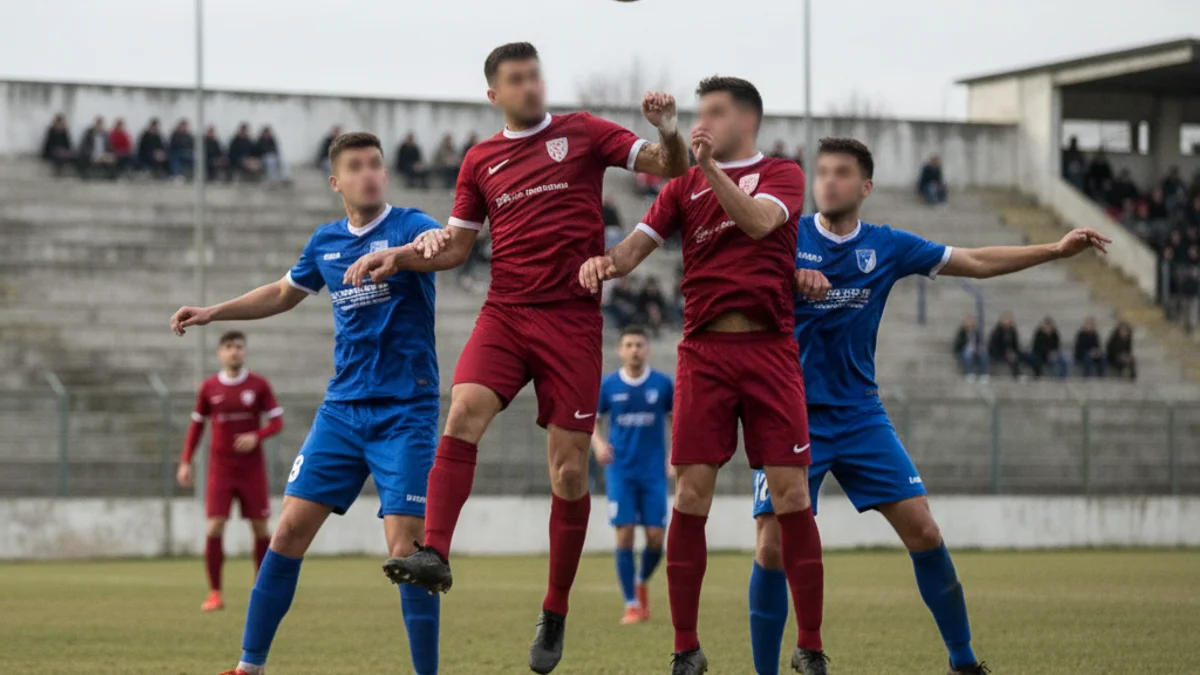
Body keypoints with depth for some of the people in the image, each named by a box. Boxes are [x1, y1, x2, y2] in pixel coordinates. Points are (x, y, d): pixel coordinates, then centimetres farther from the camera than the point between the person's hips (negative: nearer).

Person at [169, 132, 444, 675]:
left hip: (405, 411, -5)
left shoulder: (408, 226, -7)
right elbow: (284, 293, 30)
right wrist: (213, 313, 22)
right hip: (342, 406, 5)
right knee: (291, 528, -1)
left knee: (405, 544, -13)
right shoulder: (326, 243, 10)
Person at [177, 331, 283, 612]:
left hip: (252, 469, 0)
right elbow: (197, 425, 11)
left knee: (260, 528, 1)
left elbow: (277, 422, 0)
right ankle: (215, 593, -4)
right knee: (214, 528, -11)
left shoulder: (258, 385, 0)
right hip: (220, 469, 0)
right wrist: (186, 462, 4)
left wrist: (256, 436, -20)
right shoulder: (208, 388, 3)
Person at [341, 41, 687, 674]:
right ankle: (434, 554, -32)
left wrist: (668, 132, -18)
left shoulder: (582, 133, 6)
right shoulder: (481, 160, 13)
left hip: (572, 318, -2)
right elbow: (455, 247, 19)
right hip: (505, 312, 2)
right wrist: (399, 256, 2)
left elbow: (668, 167, 2)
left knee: (569, 470, -3)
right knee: (463, 412, -26)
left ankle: (554, 614, 8)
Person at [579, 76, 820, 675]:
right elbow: (637, 245, 6)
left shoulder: (782, 174, 8)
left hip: (770, 350, -2)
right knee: (691, 494, -5)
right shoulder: (685, 185, 15)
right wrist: (606, 260, -16)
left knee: (791, 495, -6)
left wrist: (712, 168, -24)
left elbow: (758, 221, -12)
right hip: (704, 350, 2)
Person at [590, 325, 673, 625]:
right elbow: (593, 421, 8)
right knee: (625, 535, -8)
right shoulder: (608, 385, -1)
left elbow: (675, 418, 10)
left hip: (654, 473, 1)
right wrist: (598, 443, -12)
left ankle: (642, 581, 28)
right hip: (621, 473, -1)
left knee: (656, 538, -3)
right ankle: (632, 605, 0)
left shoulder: (663, 384, 0)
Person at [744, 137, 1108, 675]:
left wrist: (1055, 250, 8)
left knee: (923, 532, -4)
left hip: (859, 415, 3)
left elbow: (975, 262, 12)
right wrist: (793, 276, -35)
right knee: (774, 547, -12)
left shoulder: (887, 246, 5)